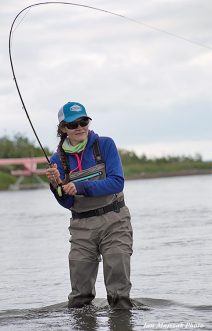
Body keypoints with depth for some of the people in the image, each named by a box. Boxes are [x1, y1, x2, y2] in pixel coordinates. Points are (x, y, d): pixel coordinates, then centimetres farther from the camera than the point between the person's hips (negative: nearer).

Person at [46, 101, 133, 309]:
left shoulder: (105, 145, -2)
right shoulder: (58, 159, 3)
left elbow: (117, 182, -12)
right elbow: (67, 203, 2)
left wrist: (81, 187, -22)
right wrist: (57, 186, -19)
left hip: (114, 221, -2)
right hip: (82, 227, 2)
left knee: (119, 288, -7)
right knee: (79, 294, 4)